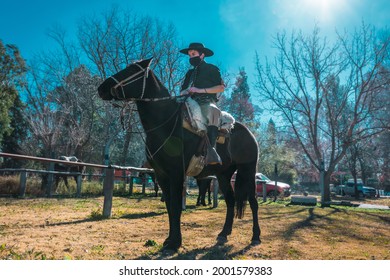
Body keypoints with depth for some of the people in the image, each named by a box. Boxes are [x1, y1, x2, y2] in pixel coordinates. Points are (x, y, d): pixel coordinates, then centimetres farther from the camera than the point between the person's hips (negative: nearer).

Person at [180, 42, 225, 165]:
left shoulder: (211, 69, 13)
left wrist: (200, 90, -7)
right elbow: (182, 91, 24)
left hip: (207, 103, -5)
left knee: (210, 111, -34)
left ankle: (211, 150, -41)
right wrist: (186, 92, -1)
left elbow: (221, 87, 1)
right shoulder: (190, 73, 29)